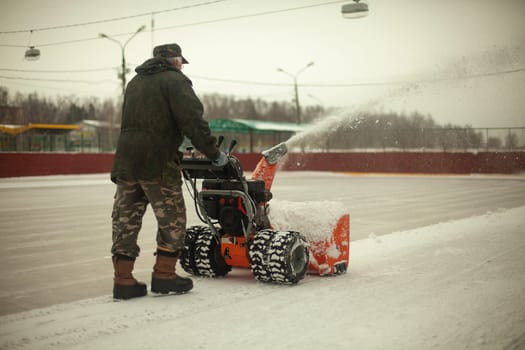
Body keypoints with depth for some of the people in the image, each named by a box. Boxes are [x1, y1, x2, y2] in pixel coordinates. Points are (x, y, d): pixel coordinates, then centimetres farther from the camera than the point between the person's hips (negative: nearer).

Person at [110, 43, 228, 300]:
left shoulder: (135, 82, 23)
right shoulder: (175, 80, -1)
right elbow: (192, 120, -13)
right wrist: (213, 152, -9)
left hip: (125, 160, 7)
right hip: (157, 162, -7)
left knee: (126, 219, 8)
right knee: (171, 219, 5)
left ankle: (123, 280, 8)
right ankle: (164, 276, 7)